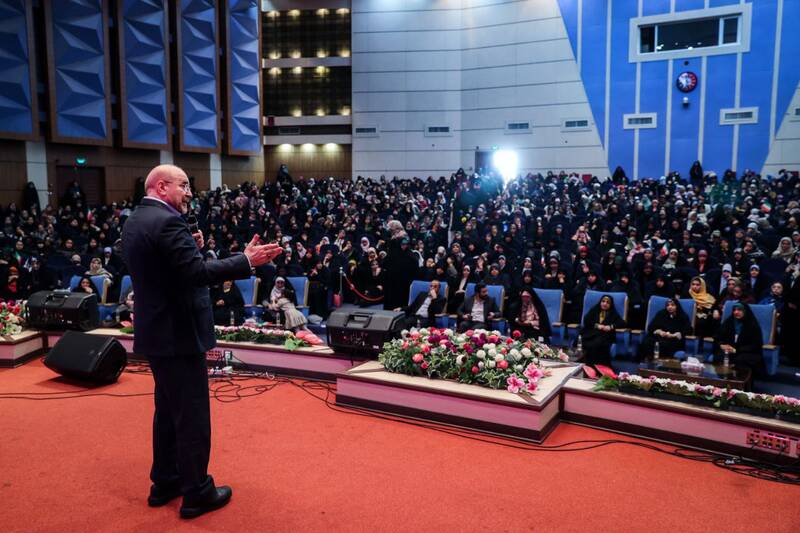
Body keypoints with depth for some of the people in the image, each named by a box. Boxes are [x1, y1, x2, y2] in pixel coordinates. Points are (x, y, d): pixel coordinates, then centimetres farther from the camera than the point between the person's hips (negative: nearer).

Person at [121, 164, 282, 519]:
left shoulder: (133, 222, 11)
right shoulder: (168, 221, -19)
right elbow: (196, 274, -26)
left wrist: (190, 248, 10)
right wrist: (247, 260, -24)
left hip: (155, 331, 10)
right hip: (178, 332, -10)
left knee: (168, 408, 20)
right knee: (192, 413, 1)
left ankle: (164, 482, 31)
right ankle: (197, 492, 12)